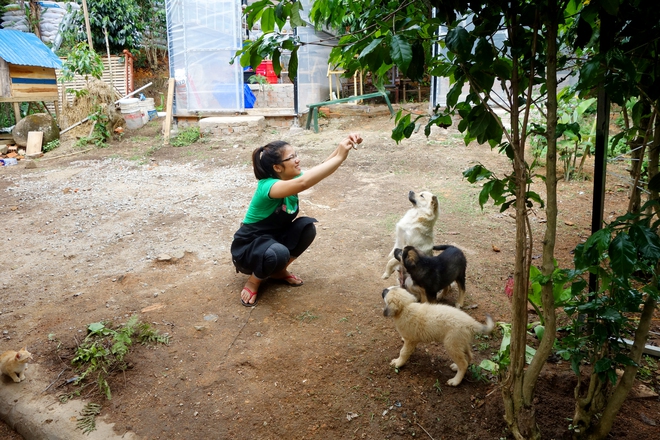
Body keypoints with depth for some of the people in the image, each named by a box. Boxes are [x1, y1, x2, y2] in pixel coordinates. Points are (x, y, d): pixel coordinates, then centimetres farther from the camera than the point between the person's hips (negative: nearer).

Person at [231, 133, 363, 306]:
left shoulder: (291, 179, -7)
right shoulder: (267, 186, -31)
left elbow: (321, 167, -21)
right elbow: (304, 182, -49)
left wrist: (340, 149, -39)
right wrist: (340, 157, -47)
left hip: (274, 239, 8)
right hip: (248, 249, -7)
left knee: (307, 226, -16)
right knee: (278, 253, -39)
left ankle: (279, 271, 5)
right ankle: (254, 280, -5)